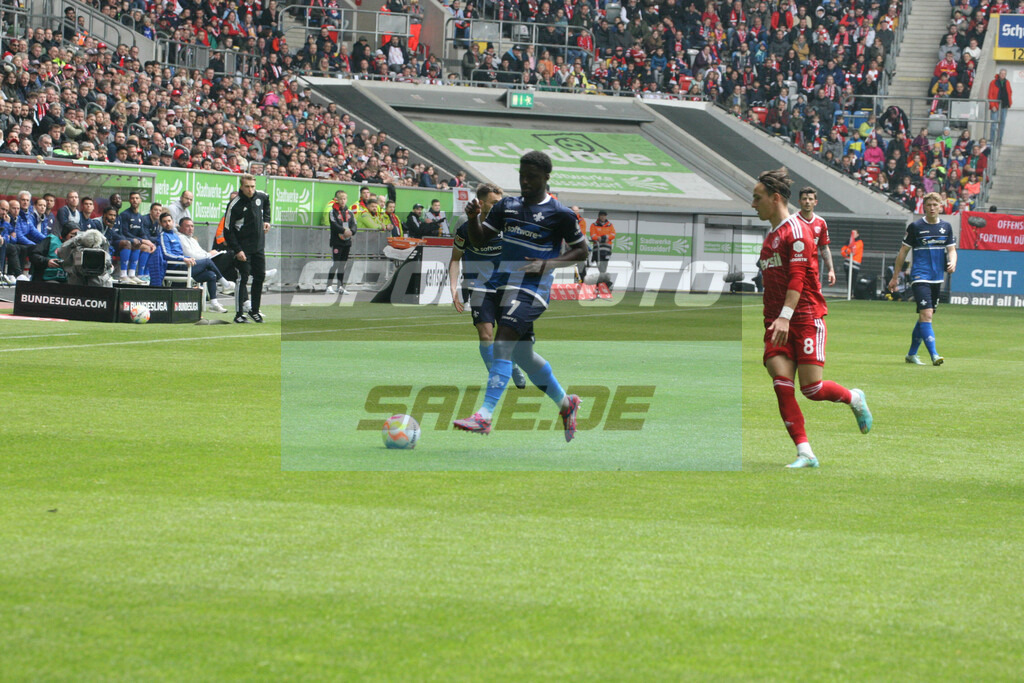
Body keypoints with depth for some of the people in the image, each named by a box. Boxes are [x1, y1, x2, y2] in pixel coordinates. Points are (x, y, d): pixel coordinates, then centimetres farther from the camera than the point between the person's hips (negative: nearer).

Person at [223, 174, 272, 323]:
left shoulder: (261, 196, 0)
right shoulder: (235, 205, -17)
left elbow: (266, 203, 28)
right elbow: (228, 230, -14)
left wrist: (266, 220, 15)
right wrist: (237, 250, -19)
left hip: (259, 246, 6)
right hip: (243, 248, -6)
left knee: (260, 276, 8)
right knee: (243, 278, -7)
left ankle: (254, 310, 20)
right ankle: (239, 314, -1)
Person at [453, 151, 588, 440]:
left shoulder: (560, 214, -6)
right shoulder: (507, 206, 10)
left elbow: (581, 251, 0)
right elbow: (479, 240, 11)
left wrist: (547, 265, -14)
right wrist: (473, 217, -9)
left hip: (533, 290, -7)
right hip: (504, 286, 7)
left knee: (503, 345, -21)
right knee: (522, 354, 15)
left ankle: (484, 416, -27)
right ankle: (566, 403, 35)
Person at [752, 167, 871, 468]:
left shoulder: (796, 230, -8)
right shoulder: (770, 236, 20)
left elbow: (797, 276, -18)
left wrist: (785, 316, -27)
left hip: (806, 318, -8)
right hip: (777, 323, 8)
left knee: (811, 388, -10)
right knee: (782, 384, -10)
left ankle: (855, 399, 23)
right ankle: (805, 453, -10)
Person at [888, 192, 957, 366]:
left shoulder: (946, 227, 9)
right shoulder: (915, 226, -3)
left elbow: (951, 249, 13)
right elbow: (903, 251, 4)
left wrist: (952, 262, -11)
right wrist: (895, 277, 6)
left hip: (937, 278, 5)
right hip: (920, 277, -5)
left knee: (925, 317, 12)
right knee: (926, 314, -18)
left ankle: (912, 354, 25)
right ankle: (934, 355, -23)